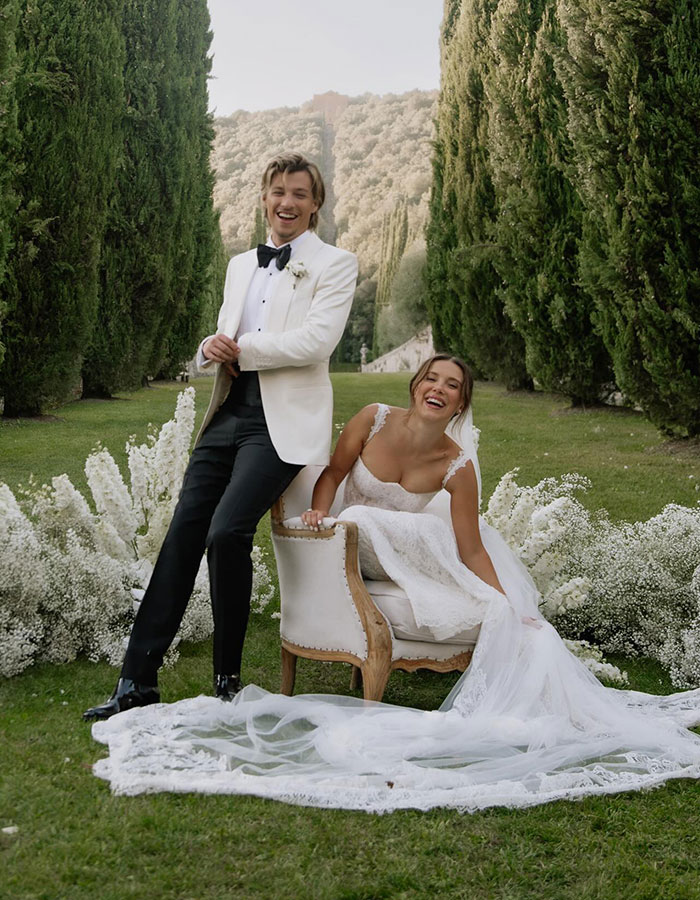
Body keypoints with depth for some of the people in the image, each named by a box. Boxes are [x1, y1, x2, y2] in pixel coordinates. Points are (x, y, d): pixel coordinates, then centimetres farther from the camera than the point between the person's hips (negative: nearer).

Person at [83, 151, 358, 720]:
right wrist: (212, 349, -4)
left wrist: (240, 348, -8)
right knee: (182, 537, -1)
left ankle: (228, 679, -2)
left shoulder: (335, 264, 2)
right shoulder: (241, 265, 21)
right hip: (229, 414, 6)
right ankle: (138, 681, 4)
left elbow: (317, 339, -13)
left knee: (227, 533, -20)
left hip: (283, 422, -6)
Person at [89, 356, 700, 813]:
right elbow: (333, 473, -1)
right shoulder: (374, 420, -14)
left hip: (409, 552, 1)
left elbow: (472, 552, -15)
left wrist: (511, 609, -22)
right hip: (349, 551, -1)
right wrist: (318, 510, -21)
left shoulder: (458, 466, -15)